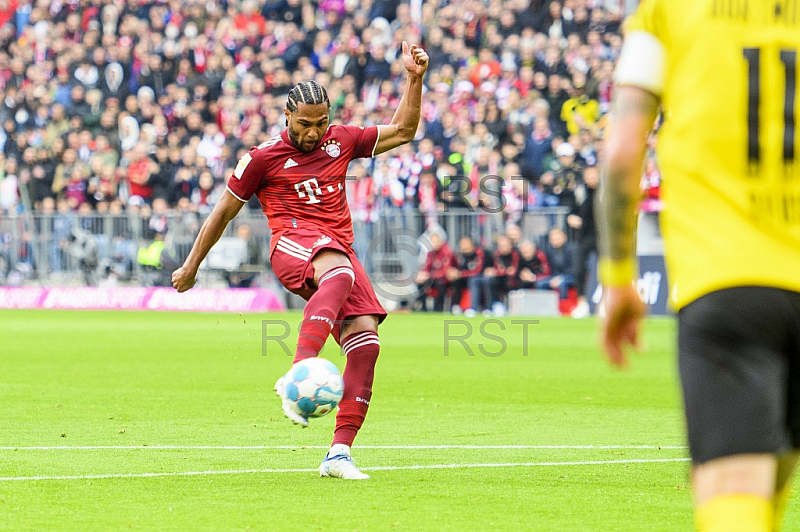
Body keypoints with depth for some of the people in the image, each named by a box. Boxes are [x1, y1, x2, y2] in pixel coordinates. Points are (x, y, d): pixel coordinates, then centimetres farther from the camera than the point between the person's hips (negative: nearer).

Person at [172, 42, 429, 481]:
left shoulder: (340, 141, 17)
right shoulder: (264, 157, 5)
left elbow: (402, 131, 27)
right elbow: (224, 211, 15)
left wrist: (415, 79, 15)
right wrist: (192, 265, 20)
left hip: (339, 245, 6)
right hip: (294, 243, -6)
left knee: (365, 340, -15)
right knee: (339, 272, -42)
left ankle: (339, 453, -13)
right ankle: (298, 377, -60)